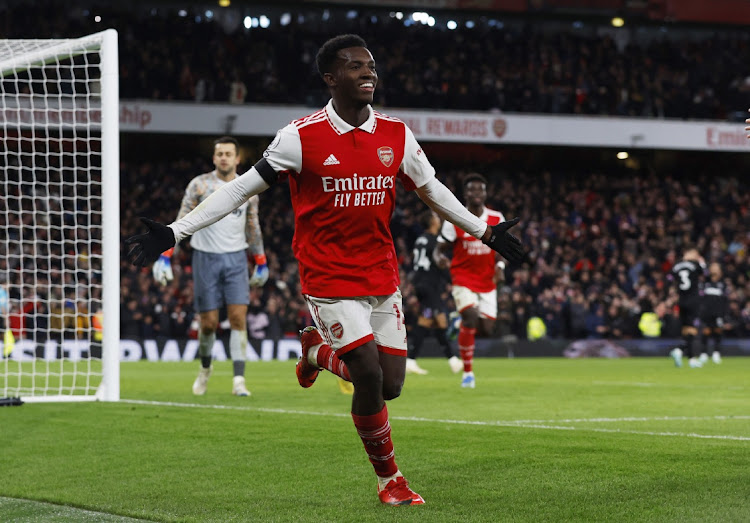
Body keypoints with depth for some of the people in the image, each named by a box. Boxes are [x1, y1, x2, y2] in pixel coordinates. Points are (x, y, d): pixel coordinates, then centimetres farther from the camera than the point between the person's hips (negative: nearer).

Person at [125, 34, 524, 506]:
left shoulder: (396, 135, 3)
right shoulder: (302, 136, -10)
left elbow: (432, 191, 17)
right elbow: (243, 188, -7)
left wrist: (485, 232, 23)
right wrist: (174, 233, -12)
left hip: (383, 277, 5)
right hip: (330, 279, -5)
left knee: (391, 386, 0)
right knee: (371, 378, -13)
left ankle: (319, 351, 31)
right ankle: (389, 479, 10)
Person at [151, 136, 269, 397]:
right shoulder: (199, 185, -1)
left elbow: (253, 227, 18)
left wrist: (261, 263, 21)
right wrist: (165, 256, -7)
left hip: (236, 258, 1)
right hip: (205, 257, -1)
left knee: (238, 317, -11)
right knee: (208, 322, -1)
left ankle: (238, 380, -12)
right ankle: (205, 367, 27)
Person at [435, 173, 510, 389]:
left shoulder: (497, 219, 1)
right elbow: (440, 248, -1)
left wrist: (500, 265, -10)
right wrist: (440, 258, -25)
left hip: (487, 282, 3)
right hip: (463, 279, -3)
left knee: (486, 329, -2)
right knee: (470, 316, -23)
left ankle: (464, 328, 36)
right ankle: (468, 372, -12)